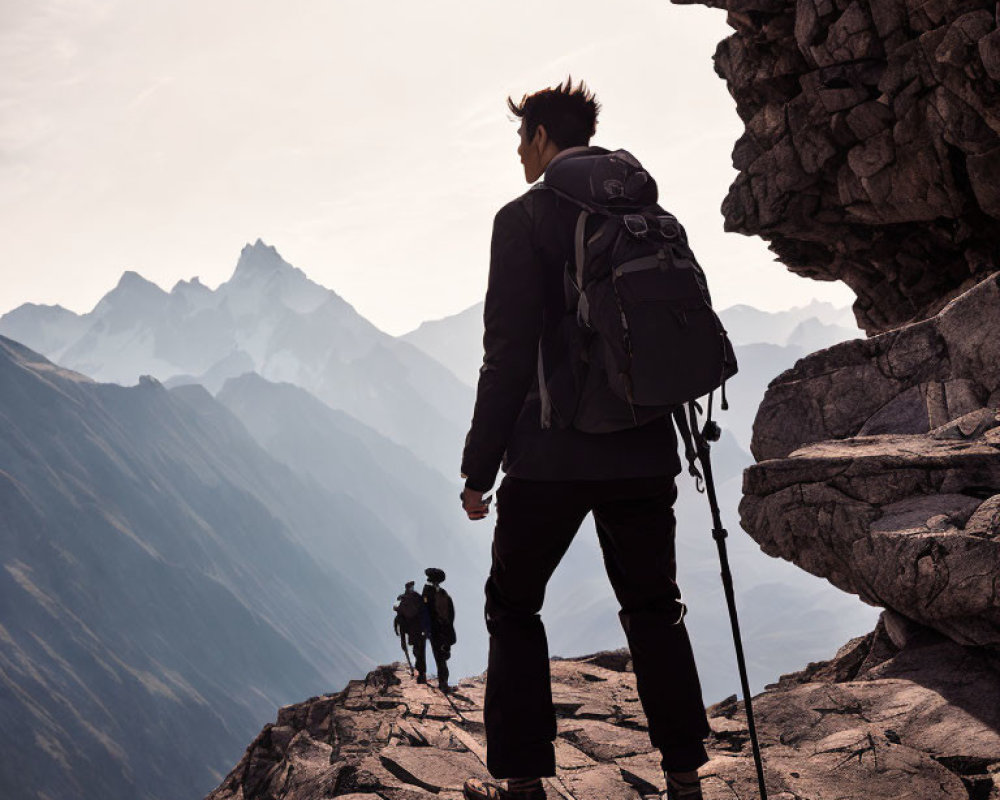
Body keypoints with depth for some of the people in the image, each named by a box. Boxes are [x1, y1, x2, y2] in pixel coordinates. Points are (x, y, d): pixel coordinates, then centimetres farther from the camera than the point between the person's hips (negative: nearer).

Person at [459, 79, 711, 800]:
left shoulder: (525, 218, -7)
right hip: (645, 449, 5)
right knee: (654, 607, 13)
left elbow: (510, 353, -11)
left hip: (554, 450, -5)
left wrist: (479, 467, -6)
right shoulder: (653, 216, 9)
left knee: (513, 605, 9)